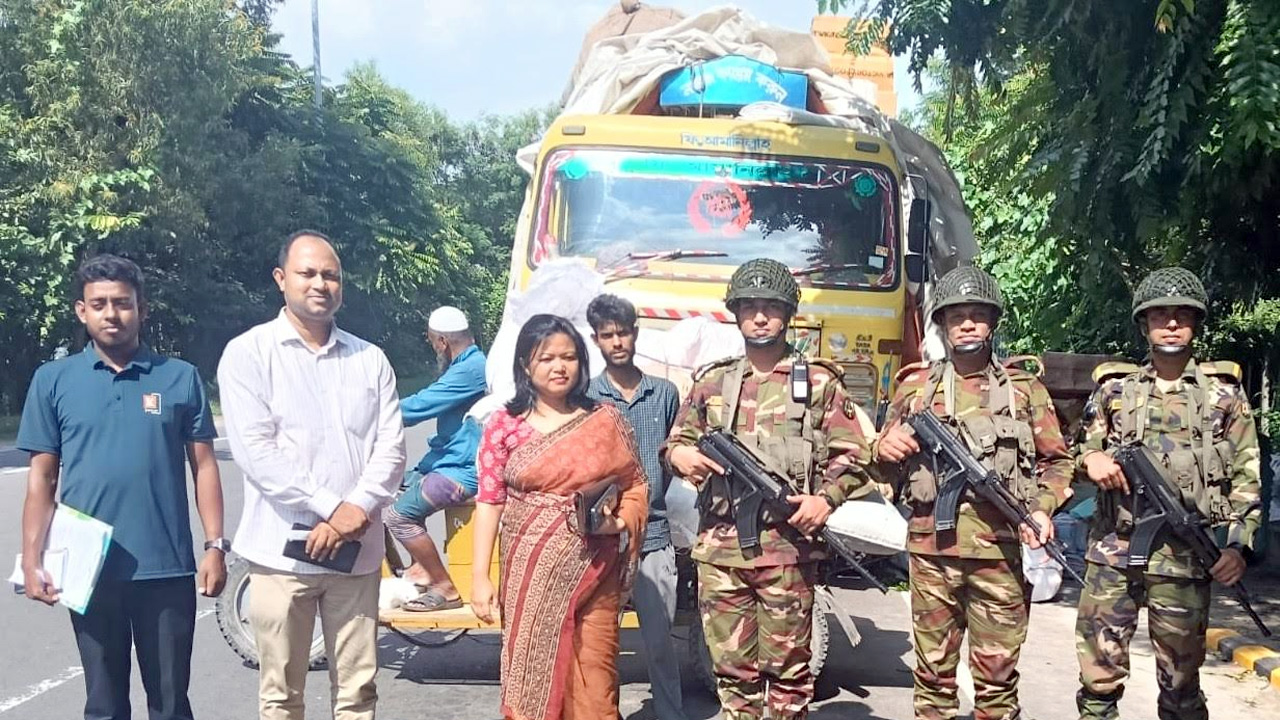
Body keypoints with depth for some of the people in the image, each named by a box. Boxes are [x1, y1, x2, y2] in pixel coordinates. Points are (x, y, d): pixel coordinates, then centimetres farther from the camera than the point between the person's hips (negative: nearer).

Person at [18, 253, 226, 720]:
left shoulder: (180, 378, 3)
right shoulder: (53, 380, 4)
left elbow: (203, 467, 5)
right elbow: (42, 478, 5)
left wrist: (215, 546, -3)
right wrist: (32, 560, -1)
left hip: (167, 568, -1)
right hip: (90, 571, 1)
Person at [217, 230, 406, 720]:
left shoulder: (370, 359, 11)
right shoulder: (248, 353, -1)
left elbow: (391, 447, 4)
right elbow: (254, 450, -11)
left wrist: (356, 509, -13)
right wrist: (330, 509, -15)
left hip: (358, 550, 3)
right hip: (282, 548, -3)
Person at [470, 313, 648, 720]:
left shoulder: (605, 421, 3)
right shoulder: (504, 425, 1)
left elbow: (635, 487, 9)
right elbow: (489, 502, 0)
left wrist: (618, 523, -11)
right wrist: (480, 577, -4)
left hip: (592, 574, 0)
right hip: (530, 576, 0)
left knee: (594, 686, 0)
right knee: (533, 676, 4)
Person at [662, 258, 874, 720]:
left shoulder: (818, 382, 5)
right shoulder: (711, 381, 13)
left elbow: (852, 456, 4)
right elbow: (677, 442, 20)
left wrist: (827, 497, -14)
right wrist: (679, 454, -4)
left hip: (788, 552, -2)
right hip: (719, 550, 3)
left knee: (786, 670, 3)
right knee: (733, 669, 7)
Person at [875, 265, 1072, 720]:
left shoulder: (1024, 389, 11)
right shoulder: (915, 388, 12)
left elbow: (1056, 460, 12)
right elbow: (885, 466, 17)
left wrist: (1042, 508, -6)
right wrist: (886, 449, -7)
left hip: (1002, 550, -1)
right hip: (931, 547, 1)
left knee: (997, 674, 2)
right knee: (934, 671, 5)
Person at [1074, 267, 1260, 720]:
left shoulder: (1224, 392, 7)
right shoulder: (1115, 388, 11)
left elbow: (1246, 476, 6)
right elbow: (1084, 451, 17)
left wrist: (1237, 544, -6)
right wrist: (1092, 458, -7)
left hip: (1186, 556, -1)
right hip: (1113, 549, 1)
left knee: (1181, 682, 7)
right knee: (1098, 675, 2)